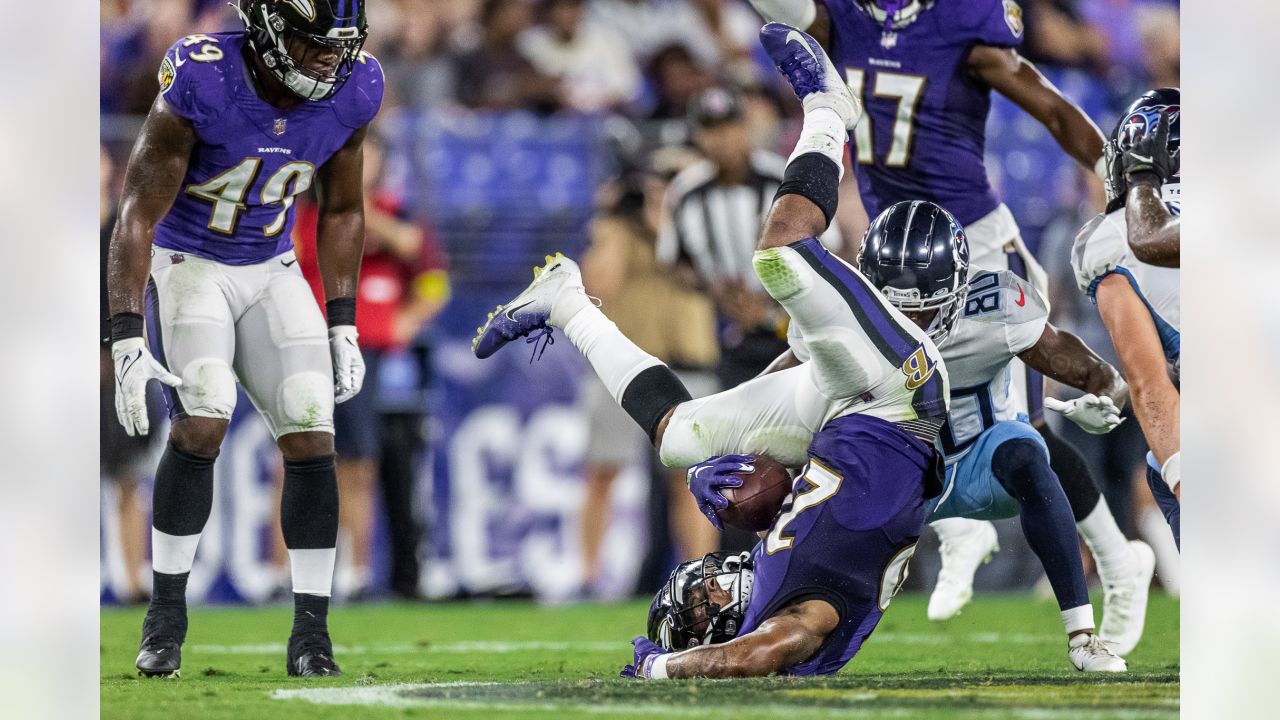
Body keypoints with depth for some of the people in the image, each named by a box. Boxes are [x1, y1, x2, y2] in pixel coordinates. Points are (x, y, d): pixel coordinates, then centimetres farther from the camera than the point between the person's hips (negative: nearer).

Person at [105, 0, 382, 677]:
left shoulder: (352, 91, -12)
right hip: (186, 262, -4)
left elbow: (341, 211, 6)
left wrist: (343, 325, 3)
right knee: (202, 420, -24)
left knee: (312, 438, -9)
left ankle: (311, 631, 2)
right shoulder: (201, 81, -26)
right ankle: (165, 615, -10)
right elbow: (138, 214, -21)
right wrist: (127, 341, -26)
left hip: (271, 271, 4)